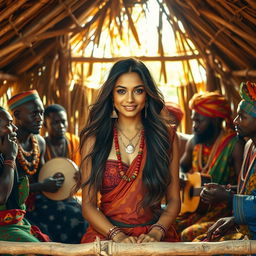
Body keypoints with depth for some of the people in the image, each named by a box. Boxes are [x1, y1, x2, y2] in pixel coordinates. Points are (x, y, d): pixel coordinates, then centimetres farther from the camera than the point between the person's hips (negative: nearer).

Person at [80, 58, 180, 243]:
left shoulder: (166, 137, 5)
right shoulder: (94, 139, 4)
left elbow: (174, 200, 6)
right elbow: (88, 204, 1)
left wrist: (156, 232, -11)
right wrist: (117, 236, -13)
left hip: (153, 236, 1)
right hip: (106, 233, -1)